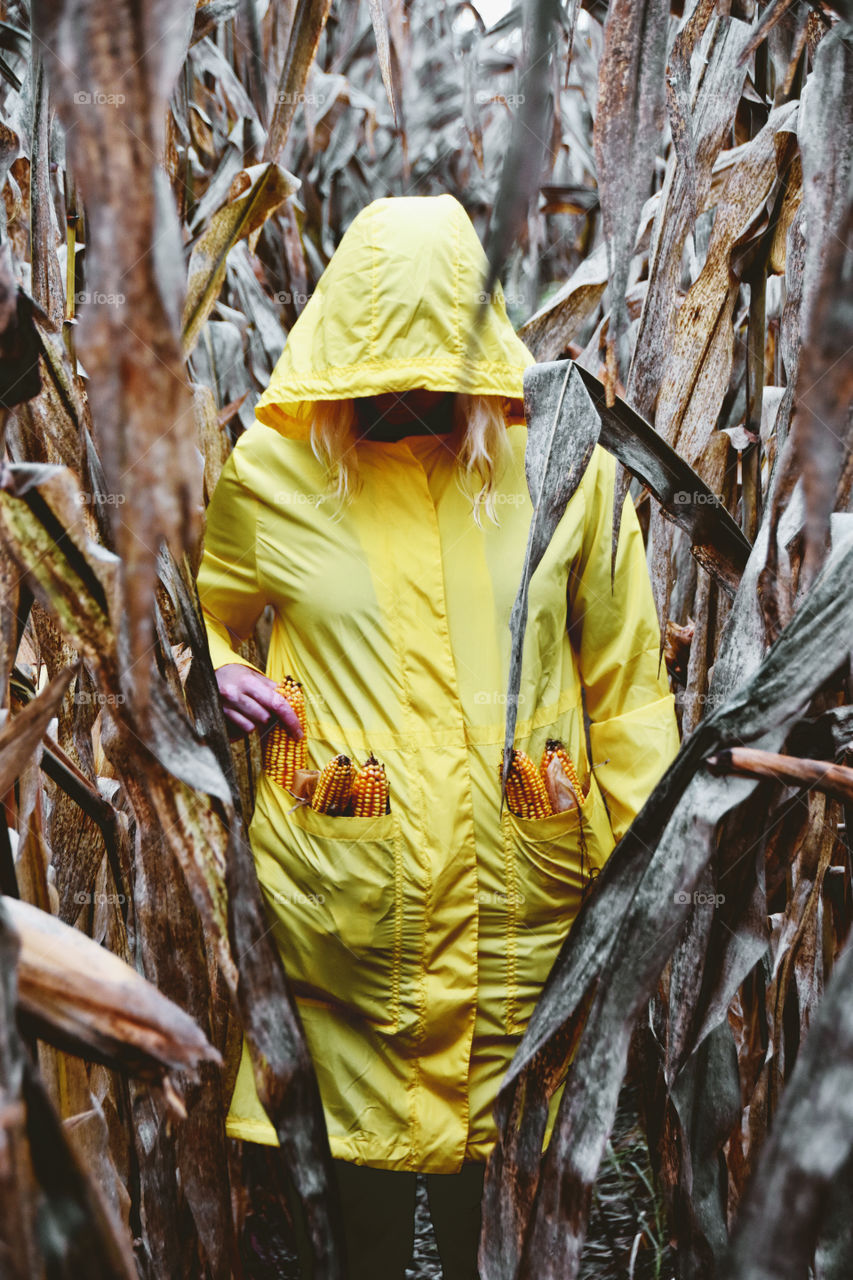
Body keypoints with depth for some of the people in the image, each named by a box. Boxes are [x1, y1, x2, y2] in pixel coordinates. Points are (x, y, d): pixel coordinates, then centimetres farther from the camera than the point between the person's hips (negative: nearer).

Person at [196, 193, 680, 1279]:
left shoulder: (563, 462, -1)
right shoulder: (272, 467, -1)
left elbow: (625, 680, 4)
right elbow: (194, 605, 15)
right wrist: (210, 667, -7)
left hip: (521, 890, 1)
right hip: (342, 886, 0)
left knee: (493, 1141, 13)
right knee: (368, 1146, 11)